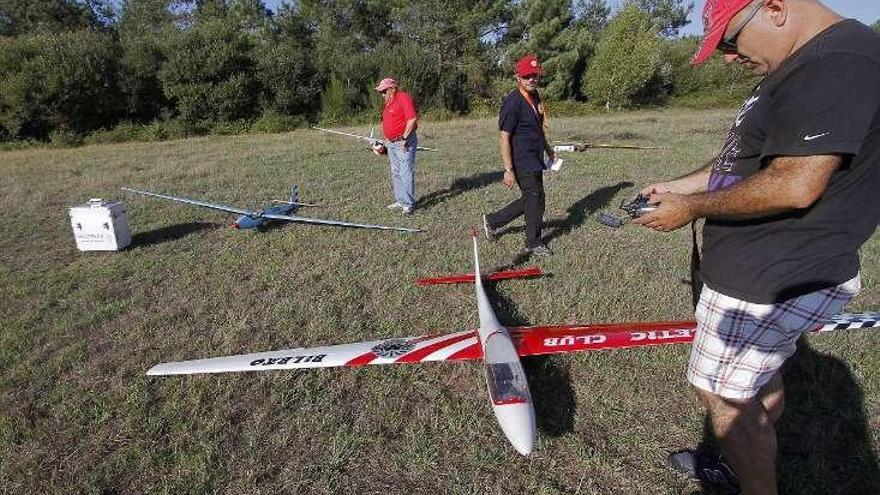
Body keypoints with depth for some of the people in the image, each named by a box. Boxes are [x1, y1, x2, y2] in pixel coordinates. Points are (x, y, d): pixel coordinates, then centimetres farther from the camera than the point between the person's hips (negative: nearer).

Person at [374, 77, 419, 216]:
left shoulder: (404, 98, -11)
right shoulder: (389, 102, 19)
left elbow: (412, 119, -20)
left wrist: (404, 138, -20)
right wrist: (386, 142, 18)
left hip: (404, 143, -10)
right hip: (391, 143, 10)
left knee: (406, 173, -9)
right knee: (395, 174, 11)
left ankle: (409, 204, -5)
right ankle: (400, 201, 19)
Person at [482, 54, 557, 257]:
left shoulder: (535, 97, 11)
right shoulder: (513, 102, -17)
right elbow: (505, 138, -19)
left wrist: (548, 149, 28)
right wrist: (508, 170, -22)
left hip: (535, 160, 9)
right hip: (523, 162, -9)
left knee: (529, 200, 15)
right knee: (535, 200, 1)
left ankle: (492, 221, 29)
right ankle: (534, 244, 20)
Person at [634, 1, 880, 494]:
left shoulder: (838, 64, -21)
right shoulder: (802, 66, 13)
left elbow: (795, 185, -28)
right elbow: (750, 159, 19)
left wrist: (691, 208, -18)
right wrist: (680, 185, 9)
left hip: (769, 283, -11)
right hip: (777, 272, 11)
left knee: (724, 394, 3)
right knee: (763, 380, 24)